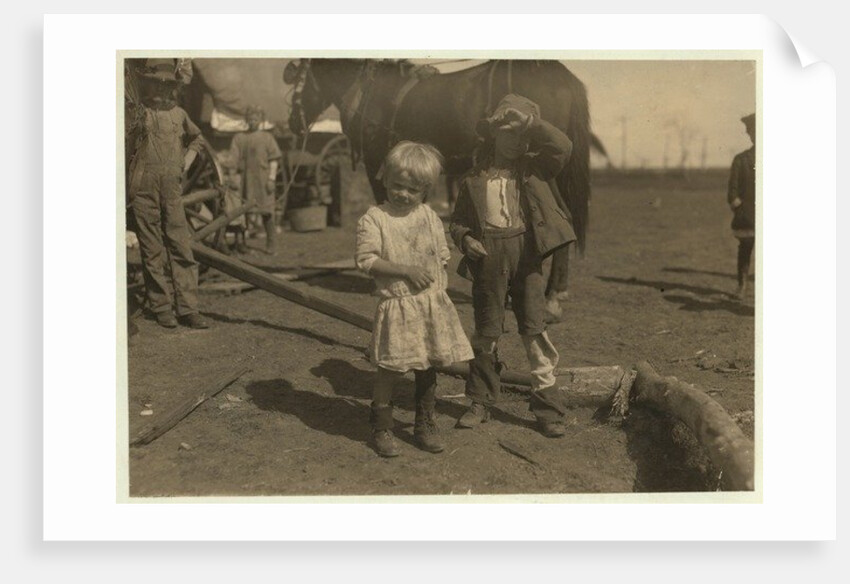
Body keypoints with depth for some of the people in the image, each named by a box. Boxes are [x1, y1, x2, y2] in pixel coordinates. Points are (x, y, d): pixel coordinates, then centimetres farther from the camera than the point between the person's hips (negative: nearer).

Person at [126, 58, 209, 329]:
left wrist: (187, 161, 18)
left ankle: (187, 308, 2)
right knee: (153, 251, 1)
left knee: (181, 248, -1)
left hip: (173, 190, 3)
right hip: (144, 191, -3)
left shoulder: (178, 113, 13)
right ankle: (161, 307, 9)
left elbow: (196, 137, 31)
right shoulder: (135, 113, 2)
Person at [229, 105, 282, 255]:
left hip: (263, 180, -1)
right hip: (246, 181, 1)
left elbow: (274, 159, 3)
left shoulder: (267, 137, 7)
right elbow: (233, 160, 5)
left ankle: (270, 245, 9)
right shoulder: (239, 137, 9)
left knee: (267, 213, 2)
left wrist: (271, 178, -7)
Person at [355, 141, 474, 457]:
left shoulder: (429, 217, 7)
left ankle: (425, 425, 29)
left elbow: (442, 254, 15)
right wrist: (405, 270, -19)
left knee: (428, 369, 12)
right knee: (392, 369, -2)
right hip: (397, 306, -5)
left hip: (433, 304, 5)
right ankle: (381, 428, 16)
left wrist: (437, 284, 2)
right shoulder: (373, 219, -7)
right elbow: (366, 259, -13)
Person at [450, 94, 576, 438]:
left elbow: (563, 147, -11)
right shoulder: (474, 179, 7)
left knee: (535, 328, -4)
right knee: (486, 331, 9)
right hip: (488, 257, 1)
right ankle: (481, 402, 23)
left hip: (525, 253, -1)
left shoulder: (533, 168, 7)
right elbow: (458, 222, 13)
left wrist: (531, 122, -11)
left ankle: (548, 408, 4)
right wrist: (465, 240, -7)